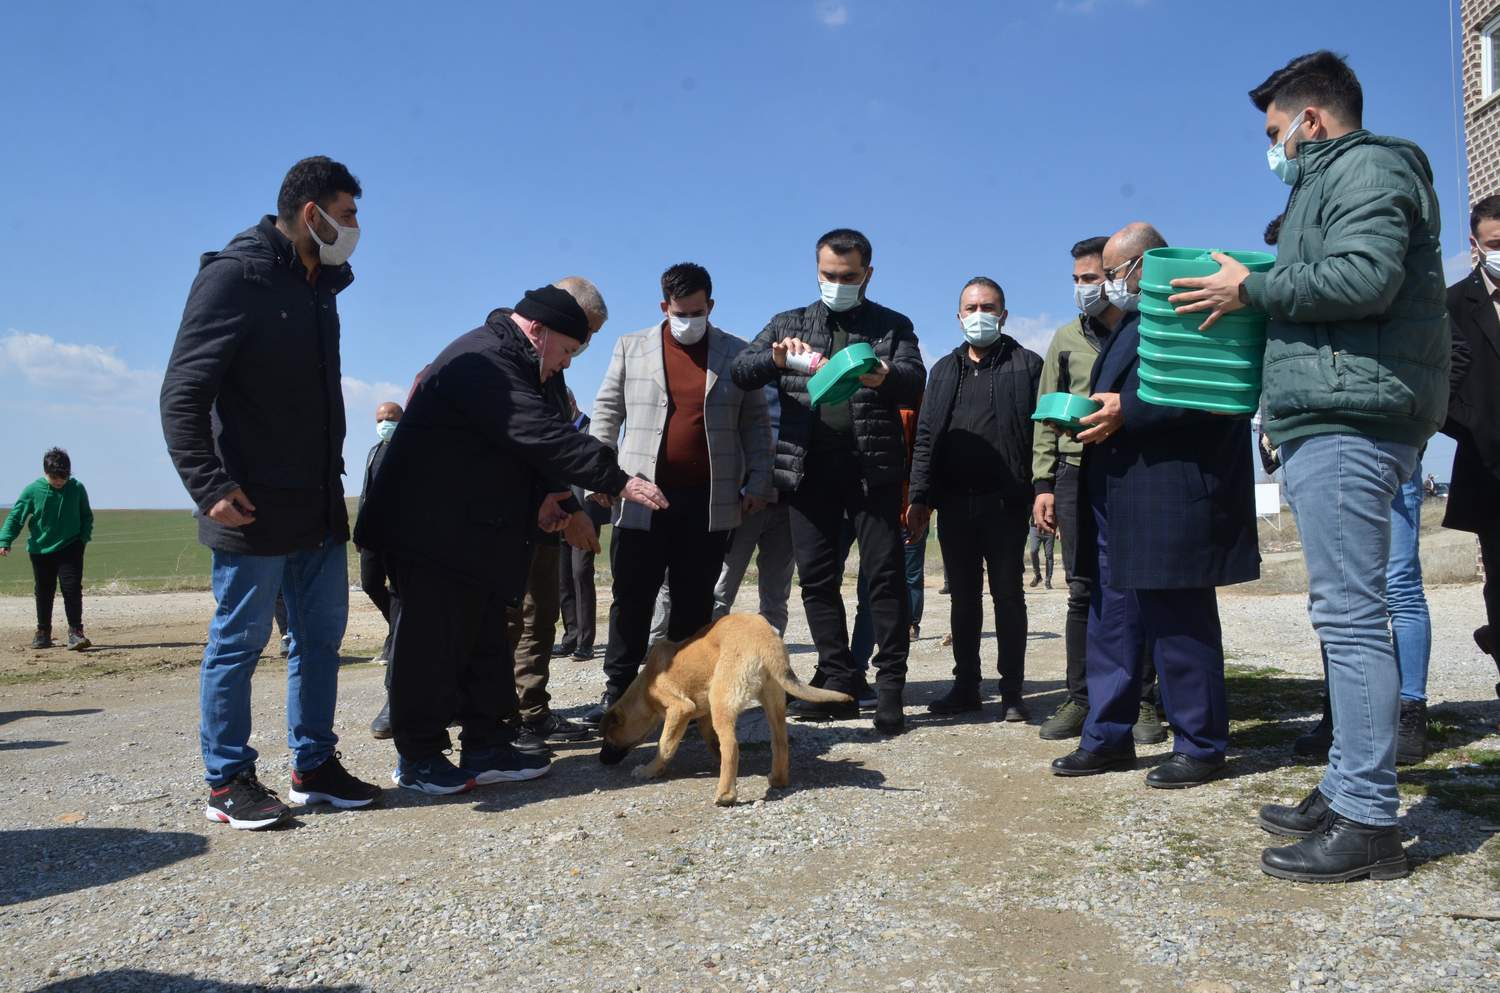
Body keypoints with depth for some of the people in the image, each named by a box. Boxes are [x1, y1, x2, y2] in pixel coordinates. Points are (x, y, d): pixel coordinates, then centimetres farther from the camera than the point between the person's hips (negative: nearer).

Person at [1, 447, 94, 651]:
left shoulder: (77, 489, -5)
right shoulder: (33, 490, -9)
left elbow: (87, 516, 7)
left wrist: (83, 538, -4)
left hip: (70, 548, -1)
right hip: (41, 550, 1)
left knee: (72, 588, -12)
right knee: (44, 592, 12)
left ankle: (75, 632, -10)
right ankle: (43, 632, 26)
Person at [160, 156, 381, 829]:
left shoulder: (318, 287, 15)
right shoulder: (235, 276, -9)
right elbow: (183, 393, -13)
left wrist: (332, 480, 16)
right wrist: (210, 487, -20)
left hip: (320, 507, 8)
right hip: (256, 511, -8)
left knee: (322, 635, 12)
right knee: (239, 641, 2)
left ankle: (314, 767, 23)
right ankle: (227, 783, 14)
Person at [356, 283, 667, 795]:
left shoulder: (502, 361, 17)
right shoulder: (484, 361, -19)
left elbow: (519, 445, 20)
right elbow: (542, 435, -26)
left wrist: (538, 499, 6)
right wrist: (619, 481, -24)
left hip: (470, 536, 11)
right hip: (433, 534, -11)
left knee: (483, 642, 12)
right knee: (434, 642, -2)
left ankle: (485, 748, 20)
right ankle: (418, 757, 10)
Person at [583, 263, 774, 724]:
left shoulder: (737, 354, 7)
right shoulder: (631, 348, 7)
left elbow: (756, 425, 8)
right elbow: (606, 413, 10)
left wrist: (758, 483, 1)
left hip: (710, 500, 0)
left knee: (694, 600, 8)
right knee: (632, 596, 4)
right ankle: (618, 689, 15)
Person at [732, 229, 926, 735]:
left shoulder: (893, 325, 10)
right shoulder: (790, 324, 14)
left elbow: (916, 380, -5)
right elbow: (740, 371, 2)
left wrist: (887, 377, -29)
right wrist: (776, 358, -20)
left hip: (872, 465, -2)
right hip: (809, 466, 2)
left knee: (885, 573, -5)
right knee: (817, 577, 4)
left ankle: (891, 686, 3)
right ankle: (839, 683, 14)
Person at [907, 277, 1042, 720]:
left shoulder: (1027, 365, 4)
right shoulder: (944, 369, 16)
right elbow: (925, 437, 13)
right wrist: (920, 497, 5)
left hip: (1006, 501, -4)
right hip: (954, 502, 4)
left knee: (1008, 595, 3)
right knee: (964, 597, 10)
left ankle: (1012, 691, 11)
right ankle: (966, 686, 19)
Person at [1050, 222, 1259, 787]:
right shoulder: (1131, 320, 22)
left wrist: (1126, 411, -21)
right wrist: (1092, 413, 6)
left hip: (1169, 501, -10)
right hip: (1119, 500, 10)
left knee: (1178, 624, 0)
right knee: (1111, 622, 12)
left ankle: (1200, 747, 13)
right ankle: (1109, 737, 22)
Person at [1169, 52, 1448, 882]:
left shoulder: (1366, 168, -3)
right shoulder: (1333, 180, 28)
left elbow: (1366, 276, -19)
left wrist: (1250, 290, -10)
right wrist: (1256, 298, 19)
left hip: (1347, 420, -11)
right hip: (1332, 419, 11)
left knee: (1350, 615, -11)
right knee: (1344, 614, 11)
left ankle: (1368, 822, -7)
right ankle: (1347, 792, 18)